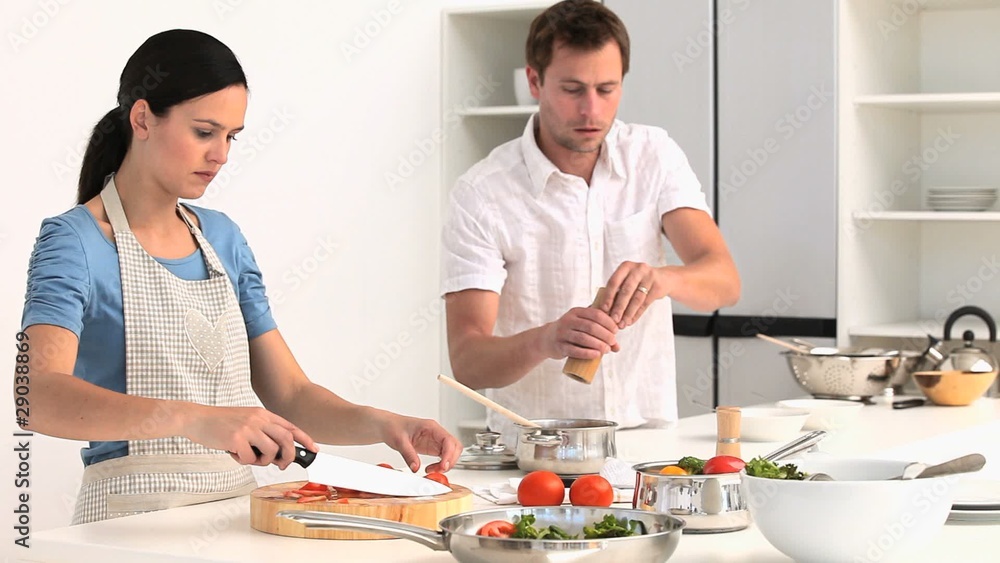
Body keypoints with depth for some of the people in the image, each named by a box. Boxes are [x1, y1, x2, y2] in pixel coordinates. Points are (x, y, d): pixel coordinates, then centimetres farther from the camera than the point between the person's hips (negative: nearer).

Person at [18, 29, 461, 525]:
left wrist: (382, 424, -5)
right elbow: (37, 396, -23)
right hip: (135, 521, -6)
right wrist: (191, 419, -35)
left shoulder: (222, 238, 14)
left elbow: (289, 395, 14)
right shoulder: (75, 243, -6)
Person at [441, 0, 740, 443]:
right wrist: (545, 340, -33)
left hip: (648, 434, 3)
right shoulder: (481, 194, -7)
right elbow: (466, 361, -13)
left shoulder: (655, 156, 5)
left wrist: (661, 279, -29)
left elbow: (724, 281, -6)